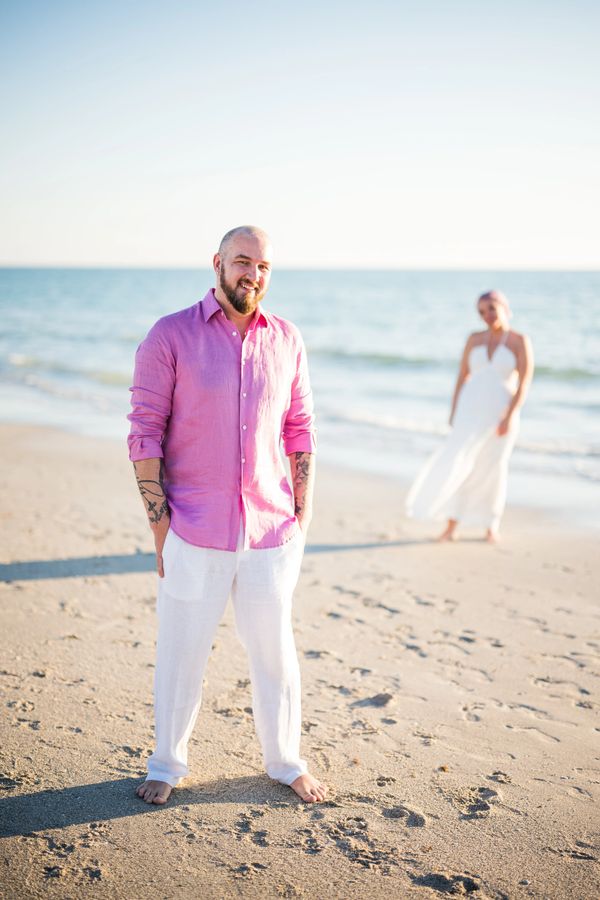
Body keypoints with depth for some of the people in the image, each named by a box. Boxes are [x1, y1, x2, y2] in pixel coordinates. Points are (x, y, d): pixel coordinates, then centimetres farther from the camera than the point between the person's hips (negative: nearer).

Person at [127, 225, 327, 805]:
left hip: (271, 531, 3)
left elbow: (300, 428, 11)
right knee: (181, 651, 9)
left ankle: (285, 762, 32)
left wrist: (303, 512, 7)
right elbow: (145, 432, -6)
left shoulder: (286, 340, 6)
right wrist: (159, 523, -9)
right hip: (195, 534, -3)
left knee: (274, 650, 14)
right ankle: (167, 765, 31)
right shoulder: (170, 336, -5)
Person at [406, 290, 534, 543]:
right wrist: (454, 412, 5)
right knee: (456, 463, -11)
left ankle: (492, 525, 25)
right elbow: (462, 377, 10)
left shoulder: (521, 341, -5)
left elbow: (524, 383, -11)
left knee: (492, 468, 4)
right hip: (470, 408, 2)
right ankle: (451, 526, -7)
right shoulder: (475, 339, 7)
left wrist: (509, 417, -20)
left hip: (501, 410, -2)